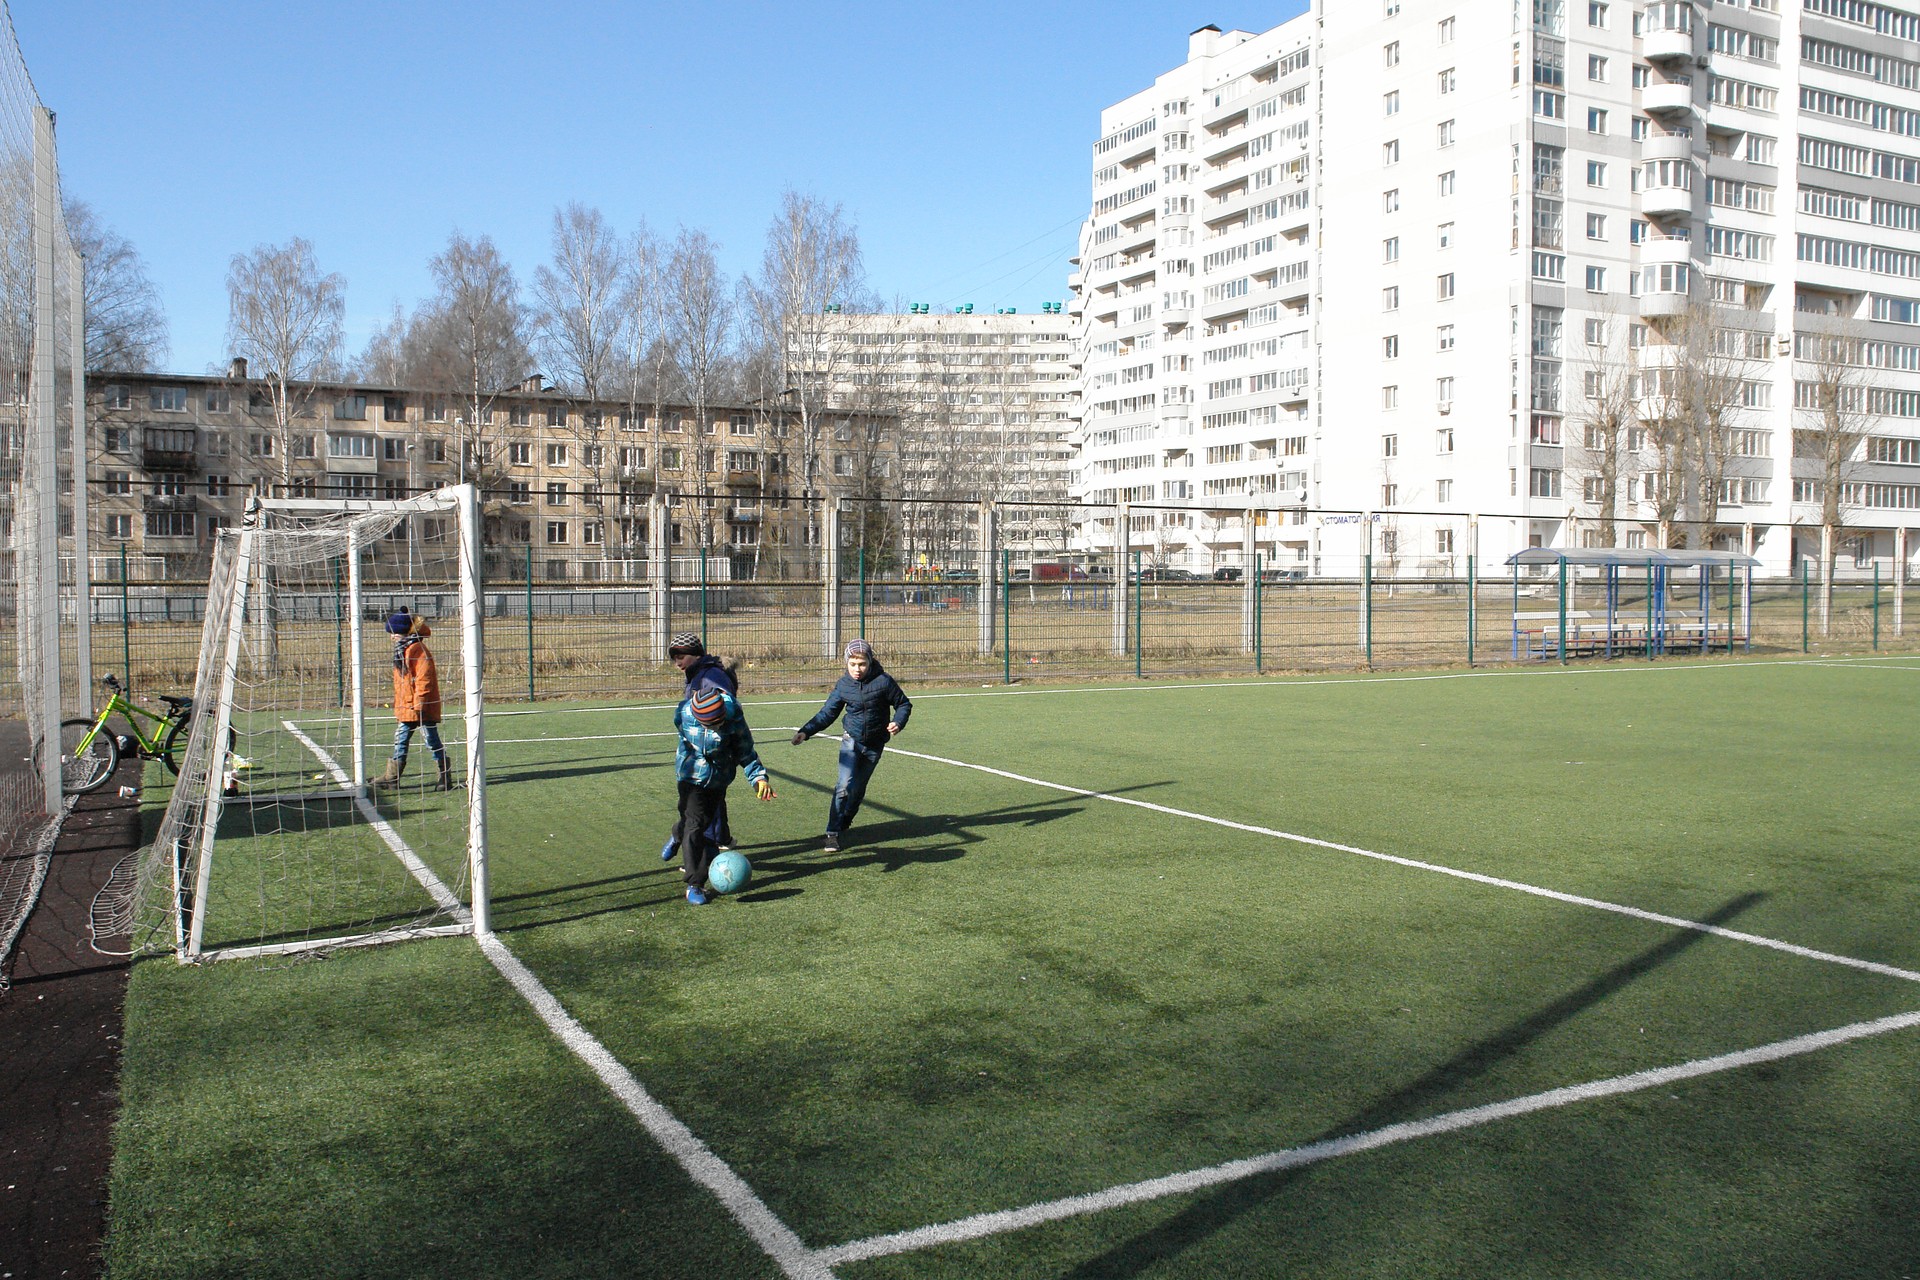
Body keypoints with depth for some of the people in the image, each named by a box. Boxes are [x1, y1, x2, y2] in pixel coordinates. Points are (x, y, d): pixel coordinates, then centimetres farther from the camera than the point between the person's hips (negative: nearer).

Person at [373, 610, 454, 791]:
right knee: (400, 740, 14)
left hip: (421, 708, -10)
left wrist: (419, 704, -22)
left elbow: (424, 679, -21)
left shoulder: (417, 649, -17)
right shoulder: (402, 650, 16)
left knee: (433, 742, -2)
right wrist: (398, 704, 22)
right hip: (405, 708, 10)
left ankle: (446, 776, 6)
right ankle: (392, 776, 22)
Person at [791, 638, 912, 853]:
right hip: (851, 740, 0)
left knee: (858, 789, 8)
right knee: (845, 785, -17)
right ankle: (833, 833, -10)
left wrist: (897, 723, -21)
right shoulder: (843, 685, -4)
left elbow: (903, 705, -1)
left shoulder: (883, 682, -11)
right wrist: (805, 731, -8)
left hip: (874, 745, 0)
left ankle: (844, 824, 33)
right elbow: (827, 713, 4)